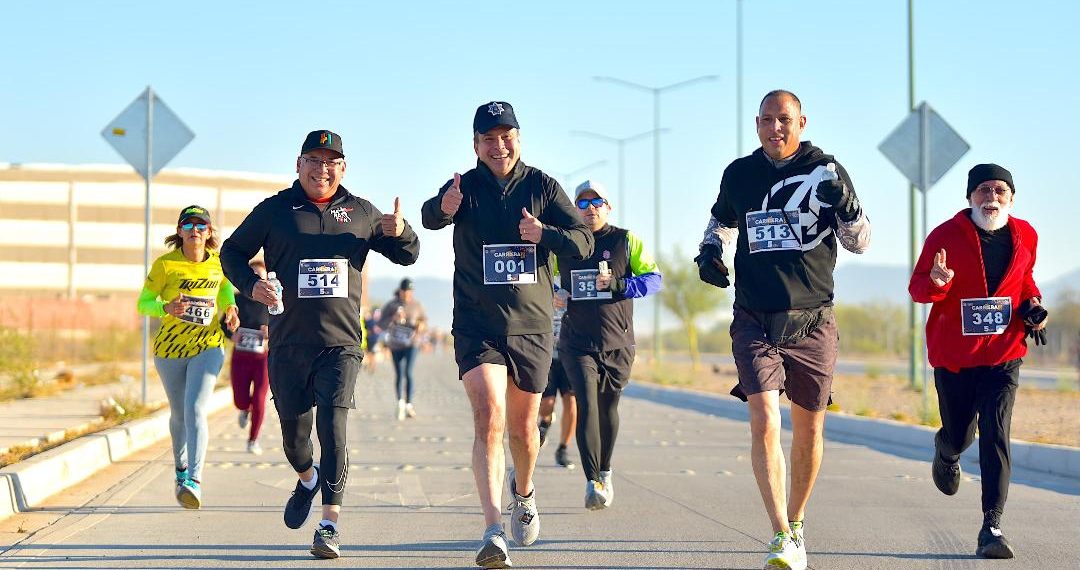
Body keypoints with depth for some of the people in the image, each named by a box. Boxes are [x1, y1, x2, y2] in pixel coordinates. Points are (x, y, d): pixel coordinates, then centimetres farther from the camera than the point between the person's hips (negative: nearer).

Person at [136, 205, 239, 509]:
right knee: (178, 414, 16)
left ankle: (194, 482, -30)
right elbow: (143, 303, -6)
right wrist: (166, 308, -27)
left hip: (208, 347, -1)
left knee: (195, 410, -20)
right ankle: (181, 466, 45)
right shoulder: (165, 264, -11)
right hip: (169, 348, 1)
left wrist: (230, 309, -1)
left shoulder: (219, 262, -3)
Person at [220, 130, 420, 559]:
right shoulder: (274, 210, 6)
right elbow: (232, 252, 13)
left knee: (333, 426, -17)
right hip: (288, 343, 1)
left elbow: (407, 255, 18)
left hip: (340, 344, -1)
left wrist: (400, 233, -6)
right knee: (293, 434, 11)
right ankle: (308, 480, 45)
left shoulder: (361, 213, 11)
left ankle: (330, 523, -15)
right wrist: (251, 285, -8)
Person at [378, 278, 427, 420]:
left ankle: (408, 405, -13)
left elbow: (424, 318, 14)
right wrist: (394, 318, -22)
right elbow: (382, 326, -5)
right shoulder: (390, 305, -3)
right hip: (395, 344, 1)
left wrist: (422, 324, -9)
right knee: (398, 375, 5)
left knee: (408, 372, -16)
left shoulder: (416, 305, 0)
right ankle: (401, 404, 11)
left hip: (412, 343, -1)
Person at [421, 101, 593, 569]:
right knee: (488, 419, -19)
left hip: (531, 326, 2)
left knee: (522, 426, 15)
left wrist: (544, 234, -22)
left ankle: (524, 492, 47)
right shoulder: (465, 188, -3)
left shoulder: (542, 187, 3)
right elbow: (430, 218, -24)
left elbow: (584, 241, -2)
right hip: (477, 327, -2)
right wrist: (441, 209, -48)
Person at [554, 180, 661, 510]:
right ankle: (593, 481, -18)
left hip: (617, 343, 0)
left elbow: (654, 279, -1)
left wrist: (619, 285, -16)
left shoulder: (626, 241, 3)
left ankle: (605, 472, 32)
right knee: (587, 405, -15)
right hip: (577, 343, 0)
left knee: (608, 408, 12)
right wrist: (552, 297, 2)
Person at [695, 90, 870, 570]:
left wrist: (844, 205, -17)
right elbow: (722, 220, 26)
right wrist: (710, 251, 6)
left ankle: (796, 524, 30)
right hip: (755, 319, 0)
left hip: (813, 322, 0)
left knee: (808, 430, 9)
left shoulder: (825, 171, 0)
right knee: (764, 423, -16)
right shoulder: (739, 174, 6)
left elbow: (860, 243, 2)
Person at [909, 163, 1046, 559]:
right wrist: (936, 283, -28)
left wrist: (1032, 305, 2)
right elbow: (917, 288, -6)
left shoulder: (1024, 236, 3)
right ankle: (946, 453, 52)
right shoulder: (946, 236, -7)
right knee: (959, 435, 12)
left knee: (995, 437, -12)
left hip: (1004, 353, 1)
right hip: (953, 355, -1)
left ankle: (992, 527, -12)